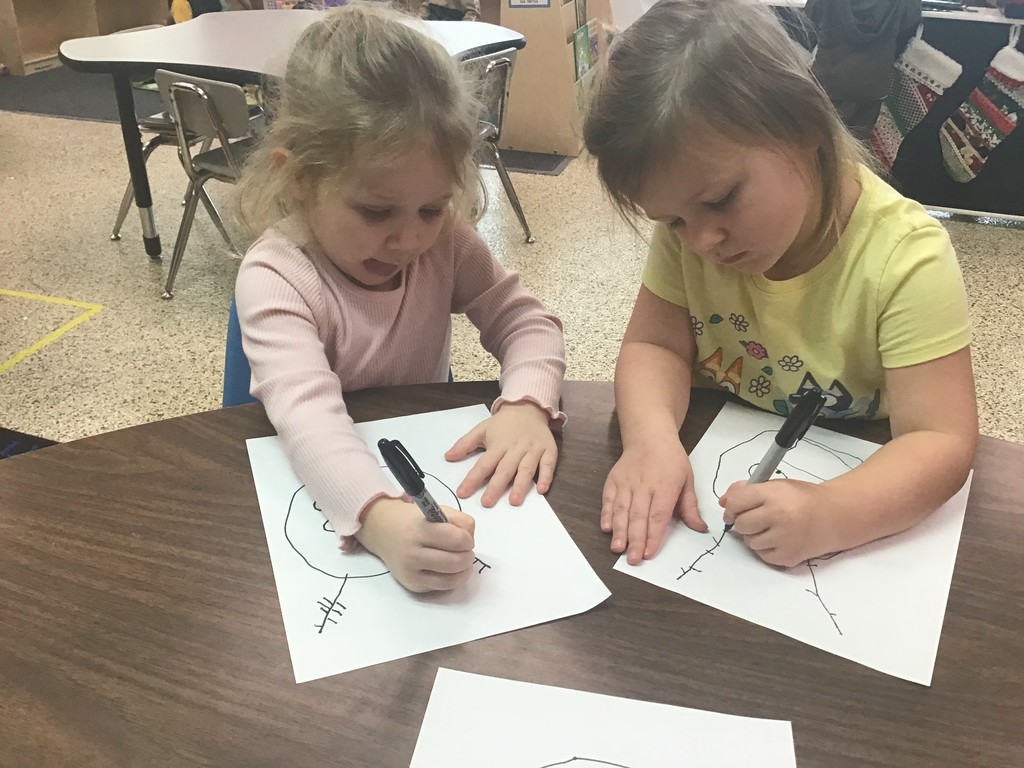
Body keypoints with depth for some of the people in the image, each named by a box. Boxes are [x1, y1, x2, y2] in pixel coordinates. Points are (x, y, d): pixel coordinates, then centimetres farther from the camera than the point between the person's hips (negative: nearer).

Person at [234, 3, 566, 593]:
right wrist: (379, 517, -54)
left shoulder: (443, 237, -9)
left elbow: (524, 319, -7)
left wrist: (527, 403, -28)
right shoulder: (274, 278, -23)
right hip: (325, 490, -4)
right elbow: (307, 414, -36)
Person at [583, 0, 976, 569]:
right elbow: (656, 345, -9)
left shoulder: (908, 261, -22)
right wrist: (652, 441, -29)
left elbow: (941, 443, -23)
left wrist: (830, 516, -40)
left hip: (854, 495, -1)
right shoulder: (686, 224, -9)